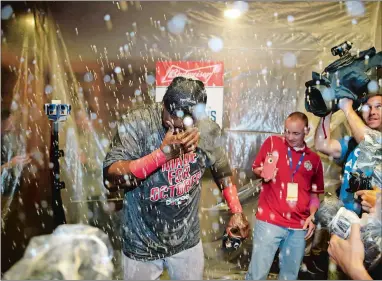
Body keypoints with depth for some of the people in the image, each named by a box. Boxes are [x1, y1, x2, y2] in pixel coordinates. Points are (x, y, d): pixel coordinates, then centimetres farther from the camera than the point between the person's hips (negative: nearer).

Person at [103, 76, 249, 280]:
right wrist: (163, 153, -36)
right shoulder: (136, 123, -21)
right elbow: (111, 178, -27)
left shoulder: (206, 129, -10)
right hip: (142, 244, -2)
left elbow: (221, 168, 6)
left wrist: (237, 212, 3)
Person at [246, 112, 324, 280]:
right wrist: (263, 172, -15)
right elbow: (256, 168, 7)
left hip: (299, 226, 3)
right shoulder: (272, 142, 1)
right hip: (269, 221, -3)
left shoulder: (314, 159, 8)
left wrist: (312, 217, 0)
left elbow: (314, 194, 14)